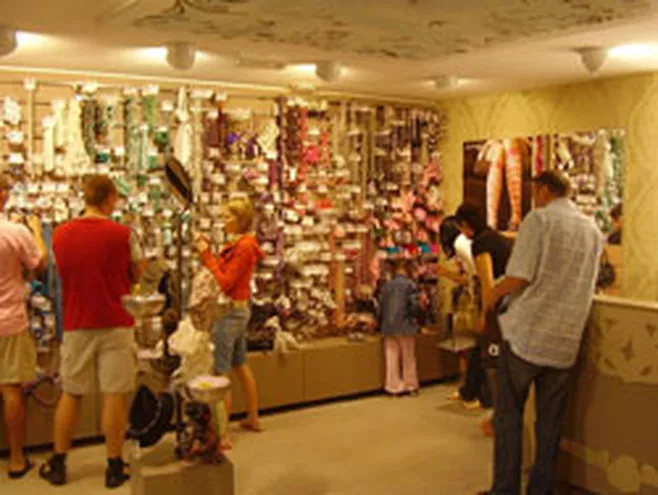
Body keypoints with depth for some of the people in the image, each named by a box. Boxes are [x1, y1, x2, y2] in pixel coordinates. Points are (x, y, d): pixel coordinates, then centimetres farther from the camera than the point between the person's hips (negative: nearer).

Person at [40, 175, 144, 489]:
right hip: (115, 324, -3)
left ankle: (58, 464, 24)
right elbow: (136, 276, 1)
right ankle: (114, 466, 10)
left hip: (76, 325, 3)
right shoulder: (123, 234, -9)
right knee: (115, 394, 4)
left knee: (70, 394, 14)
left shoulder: (61, 235, 0)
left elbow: (64, 273, 13)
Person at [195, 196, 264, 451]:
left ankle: (221, 435, -4)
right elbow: (225, 274, 10)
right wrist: (208, 252, 4)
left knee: (219, 373, -7)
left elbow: (224, 283, -20)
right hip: (240, 309, 11)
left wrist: (207, 255, -17)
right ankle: (253, 418, 35)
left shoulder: (243, 246, -18)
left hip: (230, 312, -11)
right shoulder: (241, 243, 11)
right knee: (240, 365, 21)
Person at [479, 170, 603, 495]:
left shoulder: (539, 219, -7)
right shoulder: (593, 231, 12)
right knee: (550, 422, 12)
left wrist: (493, 294, 3)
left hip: (527, 334, -5)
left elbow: (518, 278, -16)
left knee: (509, 414, 6)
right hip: (565, 341, 5)